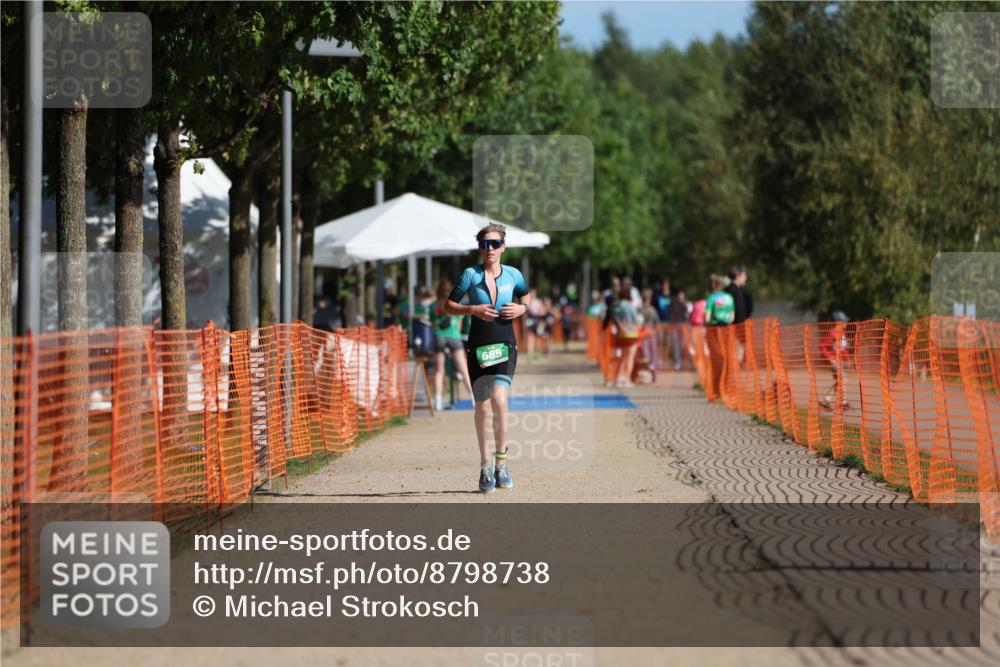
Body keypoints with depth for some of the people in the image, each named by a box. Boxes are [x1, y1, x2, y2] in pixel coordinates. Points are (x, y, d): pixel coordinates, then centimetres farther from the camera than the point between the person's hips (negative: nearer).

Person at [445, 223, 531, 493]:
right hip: (478, 347, 1)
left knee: (499, 399, -21)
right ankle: (485, 466, 20)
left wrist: (522, 308, 0)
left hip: (505, 346, 0)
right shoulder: (471, 275, 0)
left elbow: (526, 296, 23)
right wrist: (473, 309, -14)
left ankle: (501, 462, -9)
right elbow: (448, 306, 2)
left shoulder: (513, 275, 4)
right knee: (481, 407, 5)